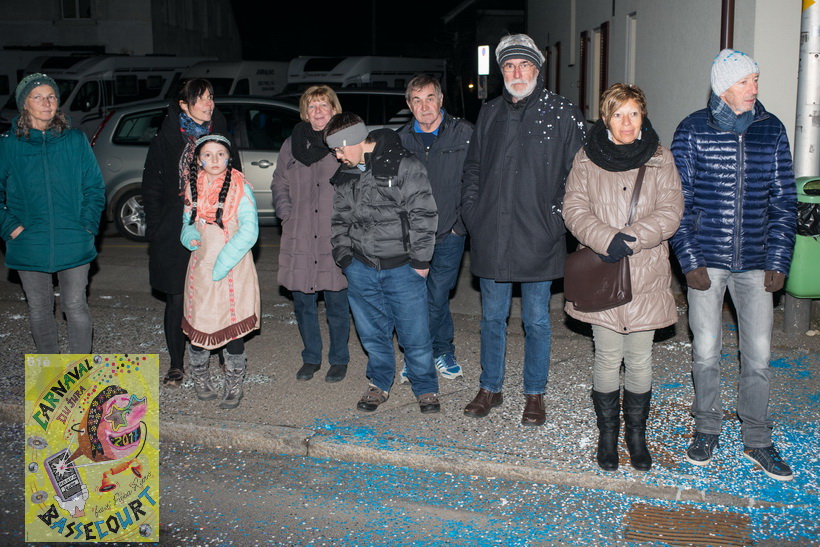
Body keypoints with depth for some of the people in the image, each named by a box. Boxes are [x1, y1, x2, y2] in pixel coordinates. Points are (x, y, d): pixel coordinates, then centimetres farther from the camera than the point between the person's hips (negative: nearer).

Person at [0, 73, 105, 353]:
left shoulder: (76, 140, 2)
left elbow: (95, 187, 5)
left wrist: (88, 225, -5)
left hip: (73, 244, 0)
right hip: (29, 246, 1)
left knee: (75, 306, 5)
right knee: (39, 309, 11)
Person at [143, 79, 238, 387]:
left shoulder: (222, 137, 9)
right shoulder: (166, 139, 2)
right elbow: (152, 188, 3)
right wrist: (155, 229, -3)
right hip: (176, 232, -1)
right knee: (177, 299, 3)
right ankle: (176, 364, 16)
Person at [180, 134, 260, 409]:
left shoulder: (240, 187, -7)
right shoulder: (193, 188, 7)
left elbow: (249, 231, -13)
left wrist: (222, 264, -18)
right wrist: (190, 237, -5)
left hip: (232, 270, -4)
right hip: (200, 268, 4)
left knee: (232, 328, 1)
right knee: (198, 325, 8)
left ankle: (234, 387, 17)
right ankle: (201, 380, 31)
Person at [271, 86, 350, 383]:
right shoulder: (292, 145, 10)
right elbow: (279, 184, 18)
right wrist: (287, 214, 4)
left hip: (335, 241, -3)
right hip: (299, 239, 4)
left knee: (337, 304, 5)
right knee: (303, 303, 11)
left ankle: (338, 359, 22)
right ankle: (311, 358, 27)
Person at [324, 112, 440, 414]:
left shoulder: (404, 165, -10)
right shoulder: (344, 175, 9)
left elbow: (423, 214, -10)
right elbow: (339, 218, 19)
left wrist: (420, 259, -10)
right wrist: (343, 254, 8)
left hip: (402, 266, -5)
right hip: (361, 268, 5)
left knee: (414, 332, 2)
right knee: (372, 332, 13)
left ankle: (426, 388, 21)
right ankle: (379, 384, 33)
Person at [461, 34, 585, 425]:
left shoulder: (563, 113, -3)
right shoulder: (489, 114, 10)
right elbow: (473, 168, 16)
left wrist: (558, 219, -11)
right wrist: (471, 212, 5)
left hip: (538, 239, -3)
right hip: (491, 238, 4)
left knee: (536, 321, 8)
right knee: (492, 317, 14)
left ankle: (534, 395, 24)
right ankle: (490, 389, 29)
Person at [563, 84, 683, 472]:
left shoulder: (660, 160, 4)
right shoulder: (586, 160, 4)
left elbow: (670, 212, -4)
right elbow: (574, 209, -3)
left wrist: (630, 238, -17)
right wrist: (607, 239, -19)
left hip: (646, 276, 1)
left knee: (640, 361, 7)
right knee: (608, 358, 5)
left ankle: (636, 433, 25)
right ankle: (607, 433, 23)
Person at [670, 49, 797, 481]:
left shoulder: (771, 130, 5)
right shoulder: (692, 131, -2)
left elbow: (783, 201, 7)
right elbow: (678, 202, -2)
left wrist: (778, 262, 0)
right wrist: (690, 261, -9)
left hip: (755, 263, 2)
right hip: (706, 262, -2)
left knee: (758, 354, 4)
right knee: (705, 352, 5)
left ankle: (756, 440, 21)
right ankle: (707, 430, 25)